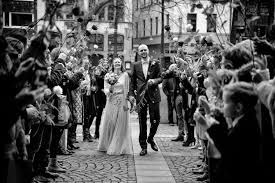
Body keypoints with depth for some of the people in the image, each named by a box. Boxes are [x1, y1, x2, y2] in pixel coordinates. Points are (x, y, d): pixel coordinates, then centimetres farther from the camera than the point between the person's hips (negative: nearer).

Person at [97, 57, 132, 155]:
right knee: (108, 124, 4)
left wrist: (126, 103, -4)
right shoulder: (108, 75, 6)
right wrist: (109, 90, -21)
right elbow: (105, 90, 2)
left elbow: (127, 90, 2)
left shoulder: (125, 75, 3)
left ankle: (118, 148, 7)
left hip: (122, 102, -1)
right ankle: (107, 146, 20)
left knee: (120, 125, 1)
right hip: (111, 102, 1)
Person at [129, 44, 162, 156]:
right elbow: (132, 81, 10)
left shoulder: (155, 64, 5)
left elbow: (160, 78, 3)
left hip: (153, 95, -1)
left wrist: (154, 81, -17)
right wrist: (131, 94, 1)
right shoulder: (136, 65, 9)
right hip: (141, 96, 1)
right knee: (142, 122, 2)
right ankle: (143, 146, 10)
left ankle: (151, 138, 26)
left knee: (155, 119, -2)